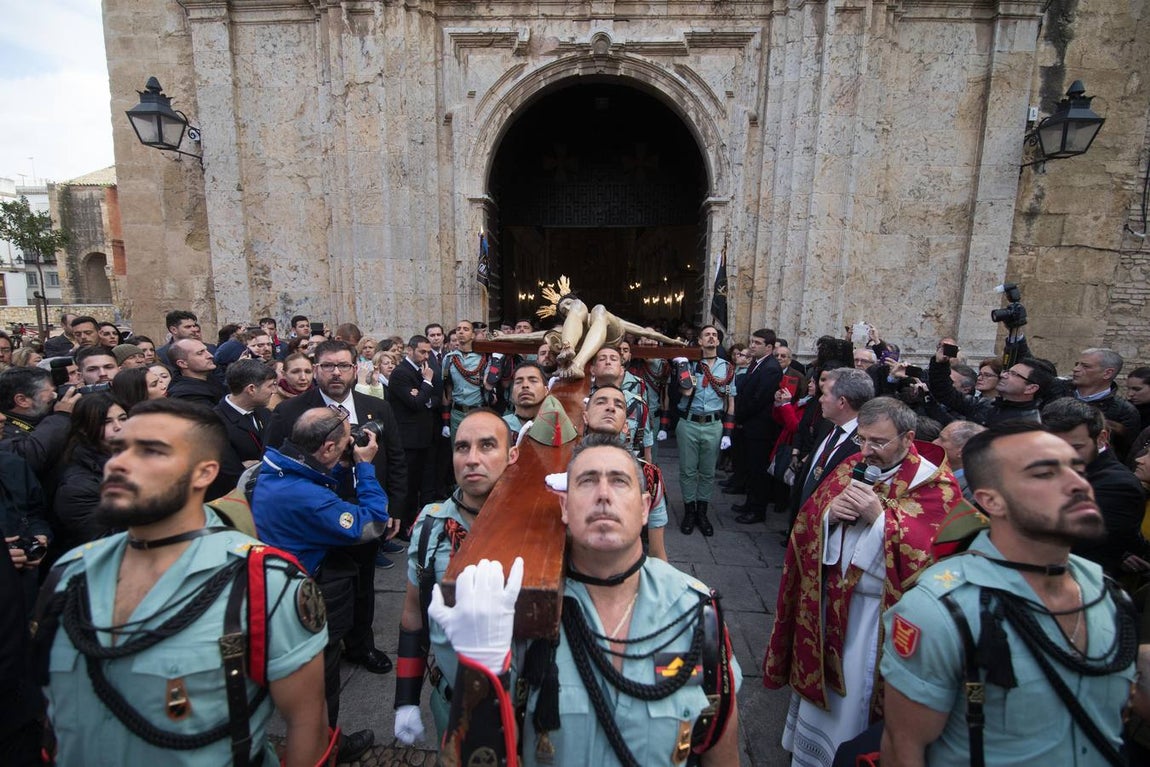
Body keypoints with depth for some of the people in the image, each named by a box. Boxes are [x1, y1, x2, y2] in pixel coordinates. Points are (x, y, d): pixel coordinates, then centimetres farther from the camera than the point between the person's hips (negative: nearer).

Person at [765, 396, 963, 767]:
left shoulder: (936, 486, -12)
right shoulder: (850, 468, 2)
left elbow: (930, 554, -20)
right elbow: (807, 522, 3)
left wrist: (880, 516, -27)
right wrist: (830, 511, -18)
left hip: (878, 608, -5)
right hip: (828, 597, 5)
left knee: (852, 692, 8)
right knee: (818, 675, 21)